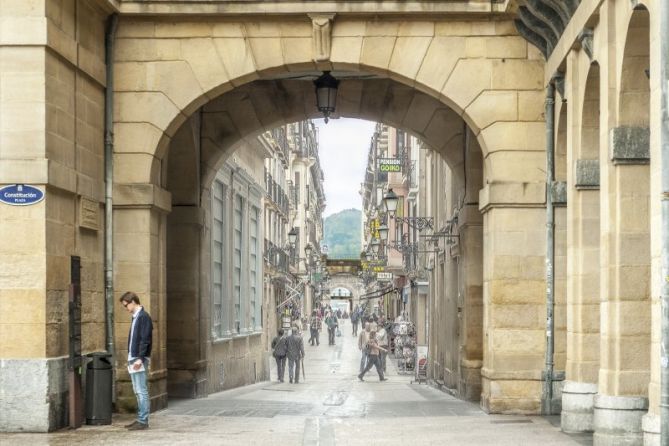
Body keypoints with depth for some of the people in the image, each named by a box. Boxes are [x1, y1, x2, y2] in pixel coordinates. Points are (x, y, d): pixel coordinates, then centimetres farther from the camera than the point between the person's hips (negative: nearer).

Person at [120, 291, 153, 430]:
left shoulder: (144, 317, -12)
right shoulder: (136, 317, 17)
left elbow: (145, 340, -18)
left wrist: (140, 358, -22)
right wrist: (132, 358, 17)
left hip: (139, 359, -10)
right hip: (133, 358, 10)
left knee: (141, 391, -7)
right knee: (138, 391, 11)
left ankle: (143, 421, -6)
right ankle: (140, 419, 15)